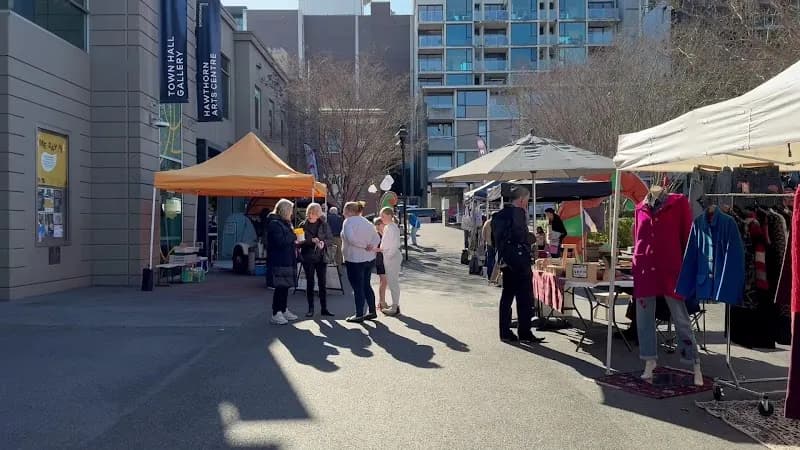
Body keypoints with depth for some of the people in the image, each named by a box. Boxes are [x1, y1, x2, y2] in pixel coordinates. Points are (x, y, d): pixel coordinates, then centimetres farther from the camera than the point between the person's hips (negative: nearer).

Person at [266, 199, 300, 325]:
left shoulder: (284, 223, 20)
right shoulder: (274, 223, -13)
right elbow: (280, 241, -22)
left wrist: (294, 242, 9)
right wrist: (293, 237, -10)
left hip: (287, 260, 10)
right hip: (279, 261, -10)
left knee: (285, 286, 13)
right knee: (280, 287, -8)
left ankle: (283, 310, 22)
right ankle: (276, 314, -3)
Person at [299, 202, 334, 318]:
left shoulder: (324, 225, 1)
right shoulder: (303, 225, -1)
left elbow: (331, 239, 3)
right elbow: (300, 242, -5)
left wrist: (324, 242, -17)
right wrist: (311, 241, -20)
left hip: (321, 257, 1)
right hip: (308, 258, -1)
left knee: (323, 283, 4)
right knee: (310, 283, 4)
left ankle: (324, 308, 11)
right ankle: (310, 309, 11)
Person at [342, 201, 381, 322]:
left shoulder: (348, 221, -11)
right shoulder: (366, 222, 13)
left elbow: (351, 238, -27)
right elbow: (377, 238, 13)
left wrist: (364, 245, -15)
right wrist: (370, 246, 0)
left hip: (355, 260, -8)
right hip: (370, 259, 8)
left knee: (358, 288, 0)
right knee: (366, 285, 17)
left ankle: (359, 315, 6)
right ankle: (372, 311, 22)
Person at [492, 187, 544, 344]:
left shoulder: (498, 214, 13)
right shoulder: (518, 212, -12)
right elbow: (522, 235, -17)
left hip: (506, 262, 8)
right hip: (519, 261, -8)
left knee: (507, 295, 11)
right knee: (525, 297, -2)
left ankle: (505, 332, 13)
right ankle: (524, 333, 0)